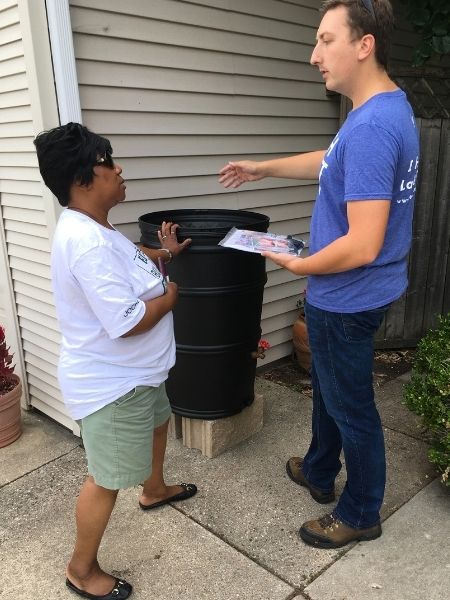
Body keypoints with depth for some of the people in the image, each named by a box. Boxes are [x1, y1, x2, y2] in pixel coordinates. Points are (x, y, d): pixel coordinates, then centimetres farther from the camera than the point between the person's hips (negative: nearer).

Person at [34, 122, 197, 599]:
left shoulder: (92, 229, 2)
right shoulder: (86, 243, -32)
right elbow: (127, 321, -33)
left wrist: (163, 253, 11)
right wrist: (170, 296, -15)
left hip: (133, 372, 11)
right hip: (110, 383, -11)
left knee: (157, 424, 32)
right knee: (106, 479, 6)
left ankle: (155, 490, 60)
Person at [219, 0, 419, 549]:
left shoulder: (372, 126, -27)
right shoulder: (387, 107, 6)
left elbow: (362, 245, -31)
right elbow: (333, 163, 22)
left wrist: (295, 265, -15)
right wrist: (263, 169, 25)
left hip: (347, 299, -10)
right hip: (348, 294, 10)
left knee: (351, 406, 9)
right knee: (328, 389, 25)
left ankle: (361, 514, 33)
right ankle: (319, 472, 48)